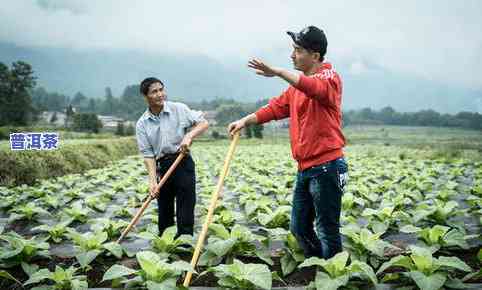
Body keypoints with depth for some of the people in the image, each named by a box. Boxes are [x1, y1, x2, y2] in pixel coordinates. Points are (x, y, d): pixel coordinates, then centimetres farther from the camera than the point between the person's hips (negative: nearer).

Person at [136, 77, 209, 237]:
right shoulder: (142, 124, 0)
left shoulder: (179, 109, -3)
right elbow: (148, 154, -3)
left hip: (183, 163, -2)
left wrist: (189, 136, -18)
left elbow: (203, 123, -1)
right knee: (164, 207, 11)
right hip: (161, 167, 2)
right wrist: (152, 180, -13)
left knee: (186, 204, -5)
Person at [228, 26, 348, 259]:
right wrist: (245, 120, 3)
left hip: (327, 167, -9)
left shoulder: (330, 77, -10)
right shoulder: (297, 84, 17)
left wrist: (277, 72, -43)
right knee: (299, 227, 16)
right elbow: (277, 107, 15)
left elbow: (317, 88, -33)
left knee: (327, 231, 0)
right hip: (305, 168, 9)